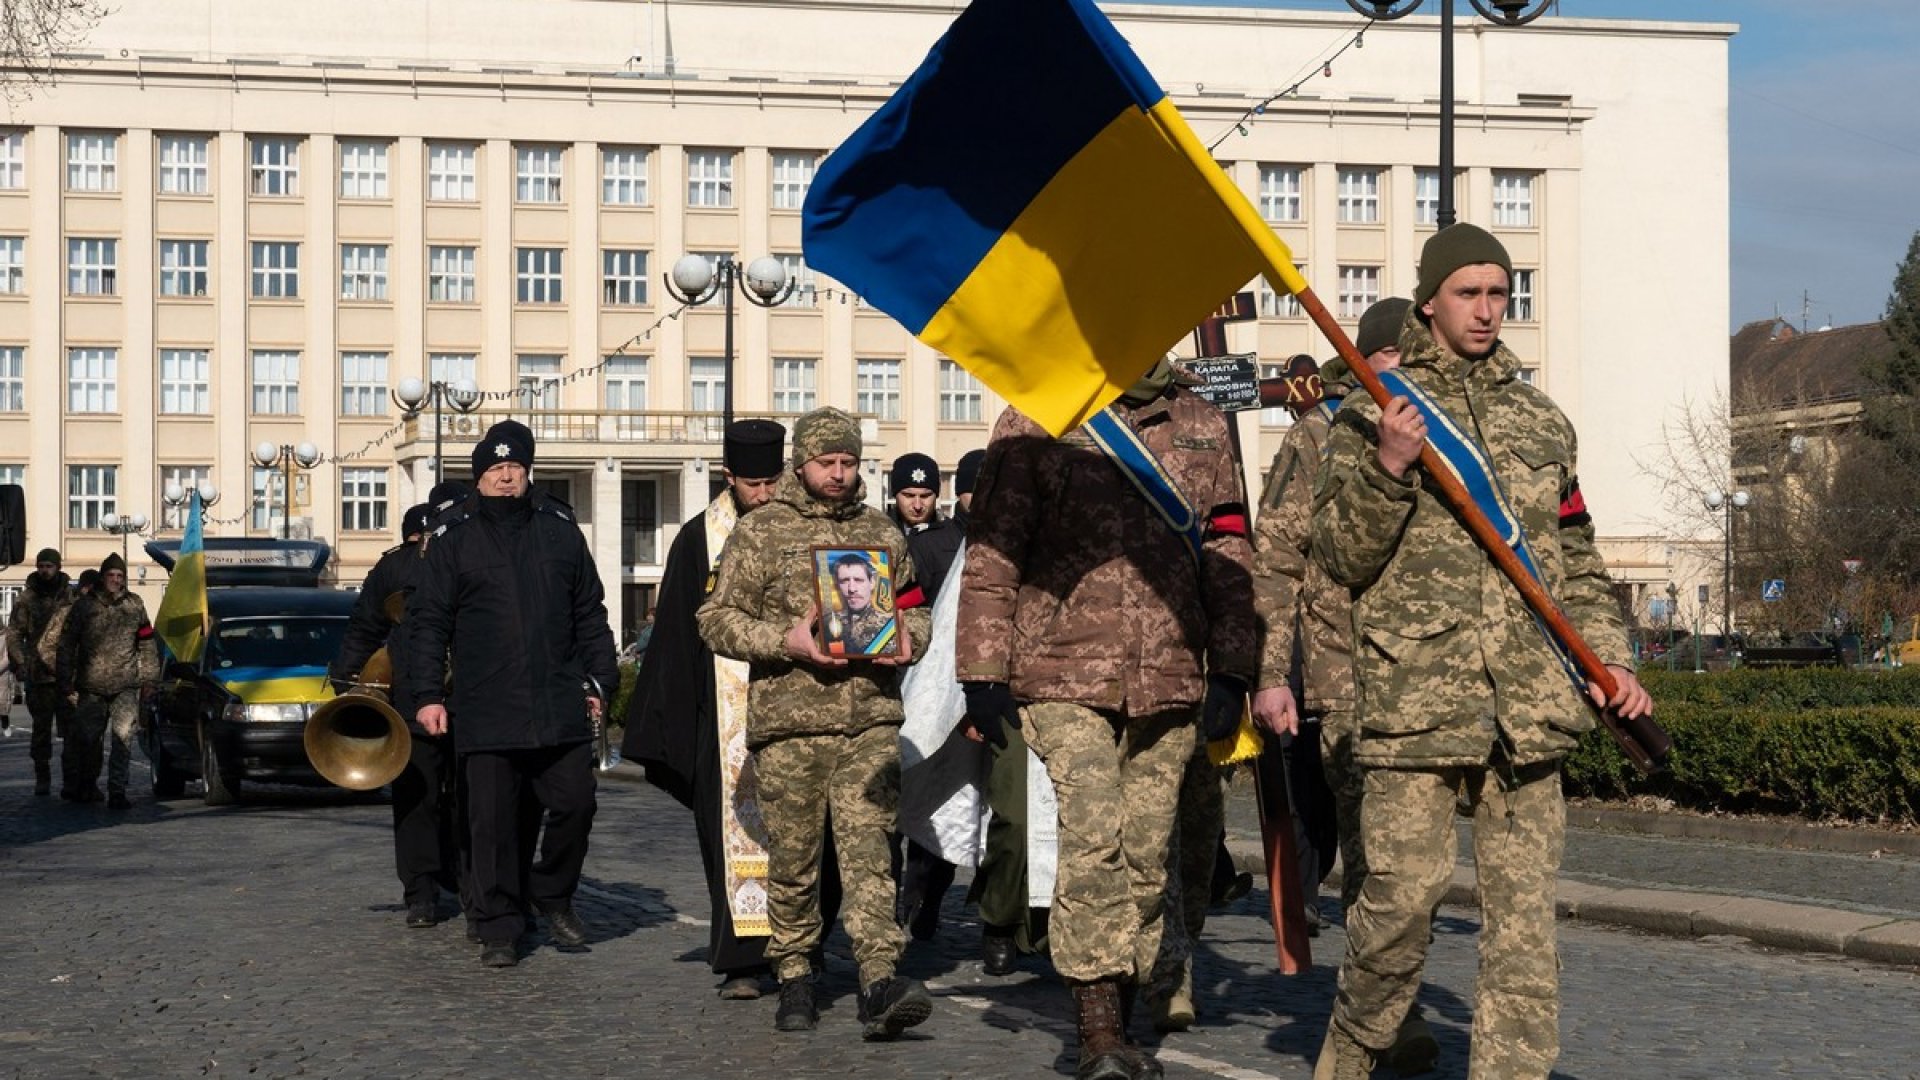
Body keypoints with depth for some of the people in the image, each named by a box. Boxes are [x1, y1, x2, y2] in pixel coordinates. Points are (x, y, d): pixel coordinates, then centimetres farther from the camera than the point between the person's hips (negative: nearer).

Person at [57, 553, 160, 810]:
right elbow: (67, 646, 6)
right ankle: (87, 786, 28)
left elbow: (147, 644, 14)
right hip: (91, 686, 0)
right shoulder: (84, 606, 3)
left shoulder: (134, 605, 7)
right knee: (90, 740, 8)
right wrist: (66, 684, 2)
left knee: (124, 737, -12)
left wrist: (149, 679, 10)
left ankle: (117, 791, -10)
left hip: (126, 685, 0)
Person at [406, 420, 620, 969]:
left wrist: (599, 680, 12)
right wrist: (428, 694, -3)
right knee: (493, 822, 1)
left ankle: (552, 894, 26)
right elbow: (428, 621, 4)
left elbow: (589, 611, 17)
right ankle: (499, 928, 11)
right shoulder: (453, 535, 4)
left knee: (575, 803, 1)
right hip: (486, 712, -2)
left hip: (561, 707, 2)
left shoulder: (559, 527, 11)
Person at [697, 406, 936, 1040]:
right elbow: (717, 619, 1)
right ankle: (794, 977, 19)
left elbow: (913, 607, 25)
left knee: (868, 846, -10)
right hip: (788, 723, -1)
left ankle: (880, 984, -19)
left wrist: (907, 637, 1)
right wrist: (785, 640, -14)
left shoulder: (882, 533, 15)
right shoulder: (759, 533, 5)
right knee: (792, 859, 5)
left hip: (870, 719, 1)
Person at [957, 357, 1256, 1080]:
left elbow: (1226, 553, 14)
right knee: (1094, 837, -16)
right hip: (1065, 677, -3)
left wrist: (1231, 670, 7)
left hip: (1170, 680, 3)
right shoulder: (1031, 425, 4)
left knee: (1147, 854, 6)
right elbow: (991, 555, 2)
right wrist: (982, 673, -4)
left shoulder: (1202, 428, 14)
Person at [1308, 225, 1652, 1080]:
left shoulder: (1541, 422, 17)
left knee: (1525, 915, 0)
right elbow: (1340, 557, 0)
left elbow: (1576, 562, 22)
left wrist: (1609, 657, 9)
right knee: (1401, 896, -7)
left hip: (1527, 699, 4)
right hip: (1413, 691, -4)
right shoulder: (1372, 413, 5)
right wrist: (1387, 471, -15)